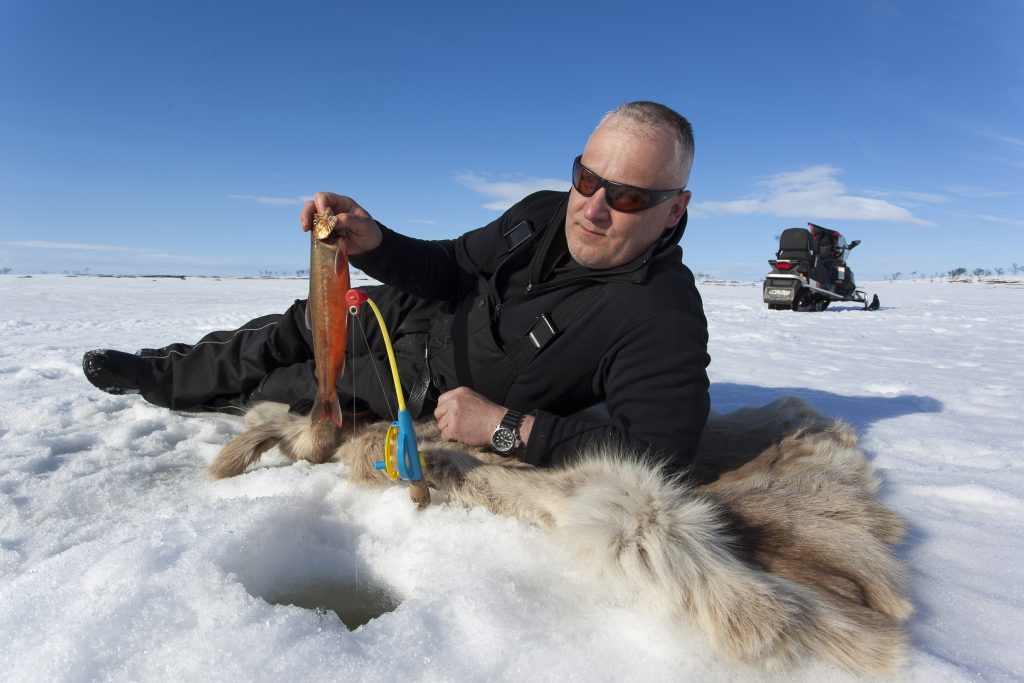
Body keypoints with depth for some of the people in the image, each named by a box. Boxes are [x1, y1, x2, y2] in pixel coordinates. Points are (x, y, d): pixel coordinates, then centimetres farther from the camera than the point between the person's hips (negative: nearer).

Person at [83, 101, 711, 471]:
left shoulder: (664, 319, -32)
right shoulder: (545, 214, -12)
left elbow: (662, 446, -38)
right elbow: (454, 265, -2)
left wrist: (506, 428, -38)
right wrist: (371, 242, -22)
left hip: (431, 397, -5)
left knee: (281, 390, 8)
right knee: (286, 333, 14)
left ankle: (163, 383, 40)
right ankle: (153, 372, 44)